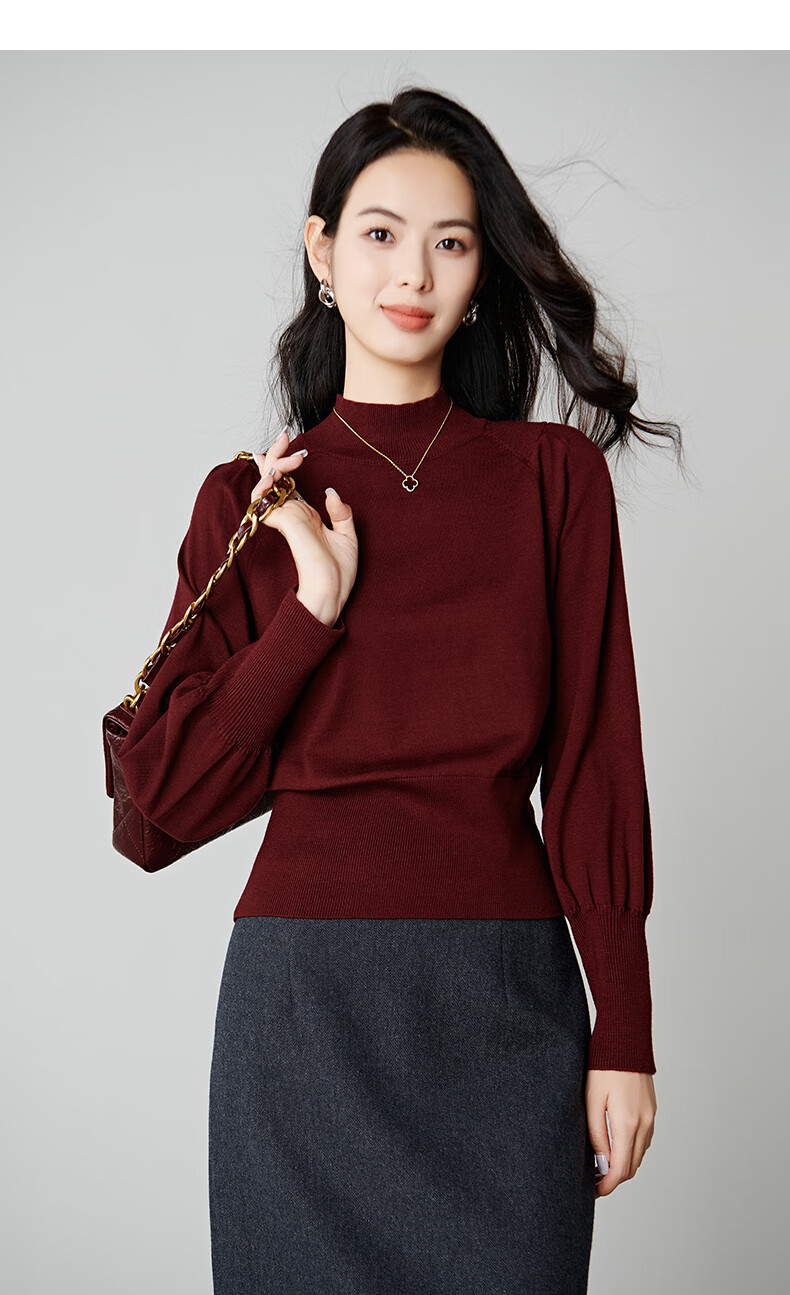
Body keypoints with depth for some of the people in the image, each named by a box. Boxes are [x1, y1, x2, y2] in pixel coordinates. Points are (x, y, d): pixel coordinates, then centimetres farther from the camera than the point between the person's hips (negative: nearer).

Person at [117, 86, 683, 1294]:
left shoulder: (555, 475, 3)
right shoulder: (255, 499, 4)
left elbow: (595, 765, 1)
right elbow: (170, 790, -1)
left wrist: (625, 1033, -2)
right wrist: (313, 607, -11)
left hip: (506, 1002, 0)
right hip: (305, 1000, 0)